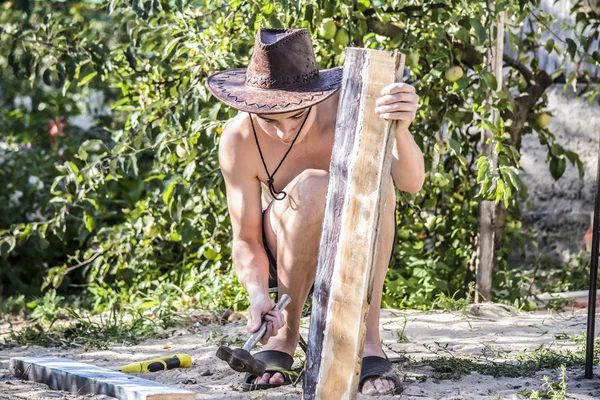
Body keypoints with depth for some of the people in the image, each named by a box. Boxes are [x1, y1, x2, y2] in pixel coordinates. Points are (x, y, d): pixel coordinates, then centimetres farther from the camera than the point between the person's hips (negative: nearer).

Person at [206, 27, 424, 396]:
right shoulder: (240, 139, -23)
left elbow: (411, 183, -39)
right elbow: (246, 240, -16)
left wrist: (400, 130, -60)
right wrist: (259, 293, -36)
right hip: (287, 255, -1)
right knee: (313, 187, -35)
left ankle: (368, 341, -28)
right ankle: (284, 334, -19)